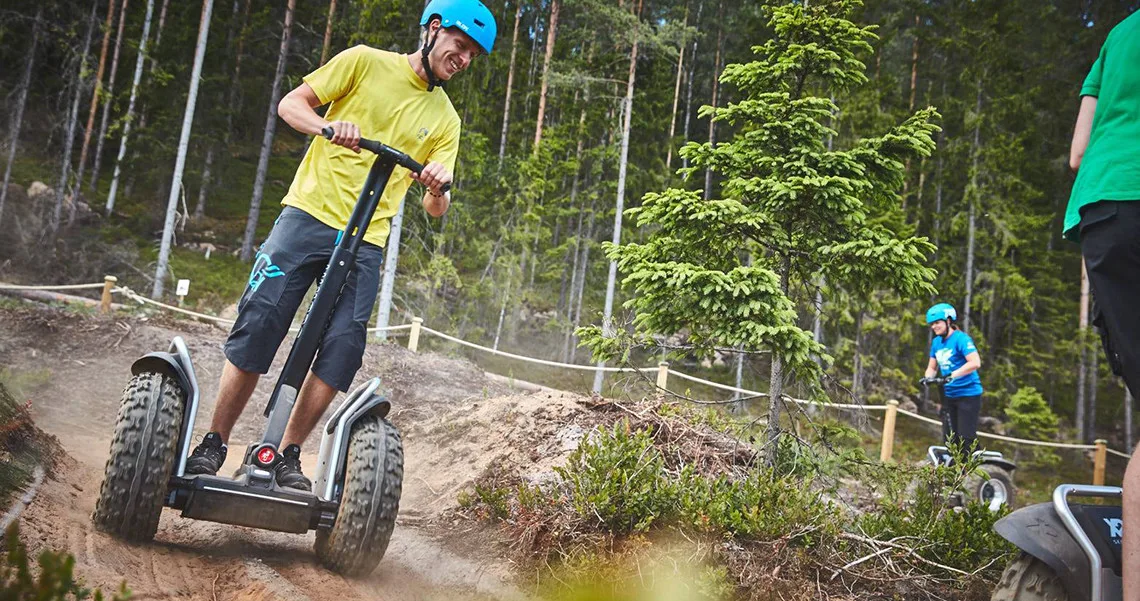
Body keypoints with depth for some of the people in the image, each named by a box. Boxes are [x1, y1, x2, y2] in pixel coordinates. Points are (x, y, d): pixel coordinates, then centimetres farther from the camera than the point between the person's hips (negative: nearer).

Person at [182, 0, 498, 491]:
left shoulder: (445, 119, 13)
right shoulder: (366, 62, 5)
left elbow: (434, 209, 9)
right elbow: (290, 104, 1)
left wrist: (437, 188, -15)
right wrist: (328, 127, -19)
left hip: (366, 243, 3)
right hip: (308, 215, -3)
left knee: (343, 349, -9)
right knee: (258, 326, -8)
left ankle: (288, 457, 5)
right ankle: (214, 444, 4)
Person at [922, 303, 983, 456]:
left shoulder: (961, 338, -13)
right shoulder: (936, 342, 10)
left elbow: (975, 362, -25)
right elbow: (932, 367, 16)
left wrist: (953, 375, -32)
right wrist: (928, 377, -6)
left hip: (968, 394, -7)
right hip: (949, 396, 7)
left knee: (966, 439, -7)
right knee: (949, 439, 7)